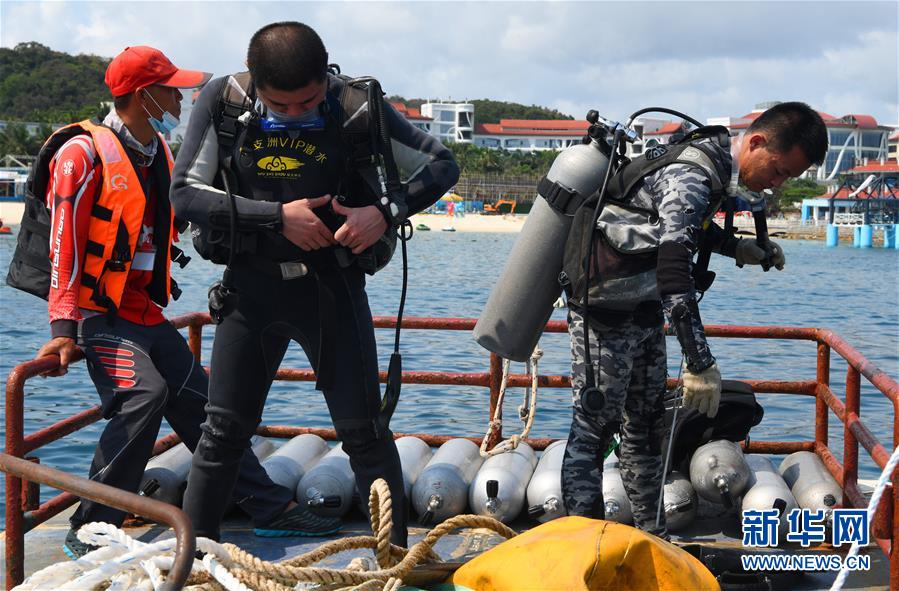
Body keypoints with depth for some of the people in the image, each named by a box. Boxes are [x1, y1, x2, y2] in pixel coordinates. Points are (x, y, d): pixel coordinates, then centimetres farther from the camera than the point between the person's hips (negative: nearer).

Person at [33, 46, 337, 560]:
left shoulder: (161, 154, 12)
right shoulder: (84, 152, -12)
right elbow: (65, 244, -17)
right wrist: (64, 327, -23)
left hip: (149, 315, 8)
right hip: (101, 315, -8)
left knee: (203, 406, 8)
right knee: (144, 395, -27)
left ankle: (273, 508, 15)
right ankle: (90, 531, -17)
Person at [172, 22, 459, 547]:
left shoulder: (356, 106, -11)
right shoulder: (223, 102, -8)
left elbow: (441, 165, -2)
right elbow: (185, 192, -10)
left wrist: (386, 212, -19)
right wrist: (277, 216, -19)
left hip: (331, 284, -1)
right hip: (251, 284, 2)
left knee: (363, 430, 2)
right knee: (224, 430, 8)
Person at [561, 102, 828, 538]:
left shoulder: (711, 162, 3)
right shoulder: (691, 177, -28)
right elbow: (673, 267, -39)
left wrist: (737, 248, 15)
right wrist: (700, 364, -41)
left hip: (644, 311, 10)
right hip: (606, 313, -10)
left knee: (646, 424, 16)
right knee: (595, 425, -6)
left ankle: (652, 537, 26)